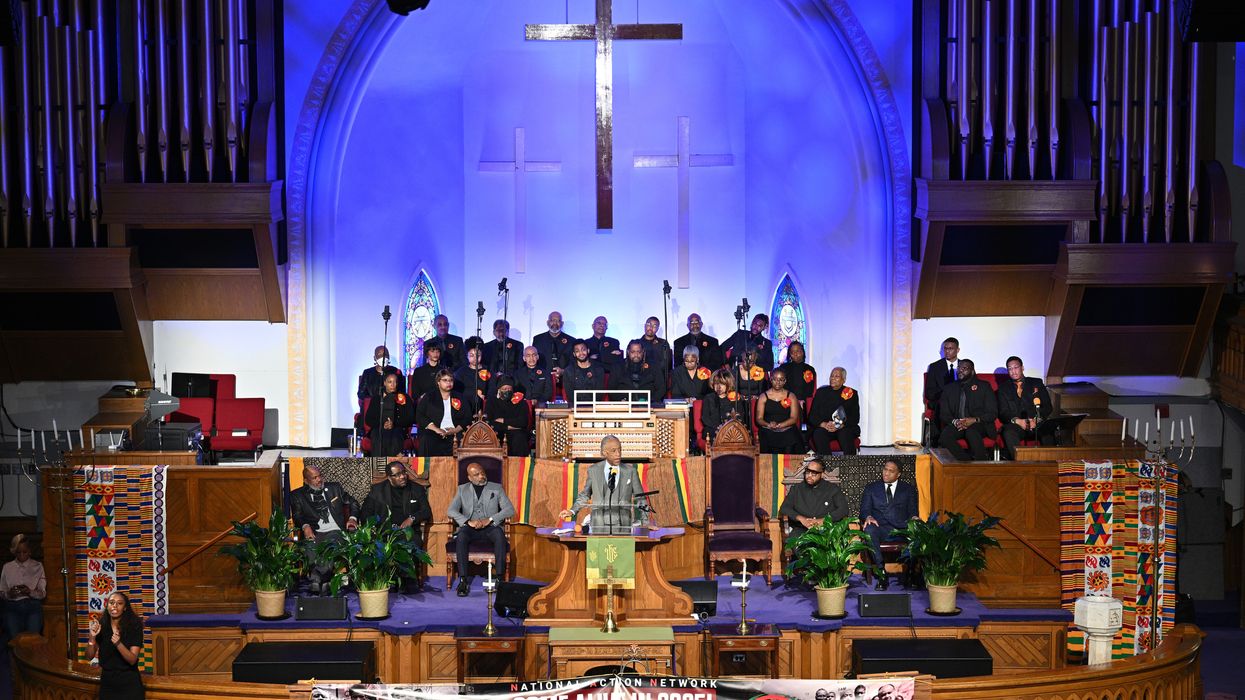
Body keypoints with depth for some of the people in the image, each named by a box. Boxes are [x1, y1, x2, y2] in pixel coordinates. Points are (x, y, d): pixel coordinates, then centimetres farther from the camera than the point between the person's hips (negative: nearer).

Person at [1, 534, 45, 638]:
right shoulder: (7, 568, 13)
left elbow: (42, 593, 6)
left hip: (33, 606, -1)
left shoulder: (37, 567, 9)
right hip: (12, 607, 1)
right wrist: (9, 594, -11)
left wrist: (30, 592, -13)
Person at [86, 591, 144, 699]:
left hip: (129, 684, -3)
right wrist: (92, 636, -18)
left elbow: (132, 660, -16)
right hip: (107, 683, 3)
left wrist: (118, 643, -33)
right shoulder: (101, 627, -2)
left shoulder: (134, 626, -10)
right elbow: (89, 657, -2)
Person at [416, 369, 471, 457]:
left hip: (454, 437, 1)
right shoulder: (429, 397, 12)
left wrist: (456, 430, -8)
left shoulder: (459, 398, 18)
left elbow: (467, 418, 12)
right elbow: (420, 417, 2)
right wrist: (436, 429, -11)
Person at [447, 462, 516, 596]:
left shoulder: (497, 488, 12)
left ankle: (500, 577, -35)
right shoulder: (462, 490, 14)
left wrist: (490, 519, -14)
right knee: (461, 536, -34)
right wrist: (468, 521, -15)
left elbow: (510, 510, 1)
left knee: (499, 534, -35)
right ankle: (463, 580, -35)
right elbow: (451, 511, 2)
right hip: (470, 528, 1)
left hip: (490, 527, -1)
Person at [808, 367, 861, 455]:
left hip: (844, 428, -1)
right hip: (823, 427, 1)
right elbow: (812, 416, 7)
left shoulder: (852, 394, 10)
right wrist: (824, 424, -14)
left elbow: (855, 418, 1)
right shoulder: (821, 392, 14)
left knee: (846, 434, -34)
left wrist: (840, 425, -17)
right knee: (818, 434, -31)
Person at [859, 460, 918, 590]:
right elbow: (864, 509, 12)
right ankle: (881, 573, -35)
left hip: (902, 529, 0)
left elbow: (912, 511, 13)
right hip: (881, 529, 0)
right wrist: (868, 517, -12)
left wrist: (914, 518, -12)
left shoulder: (908, 489, 21)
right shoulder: (871, 488, 21)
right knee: (869, 530, -36)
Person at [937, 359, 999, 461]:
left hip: (979, 425, -2)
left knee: (972, 431, -39)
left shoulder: (984, 386, 10)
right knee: (944, 437, -31)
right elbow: (943, 414, 11)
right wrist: (954, 421, -12)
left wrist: (975, 420, -17)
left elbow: (992, 413, 1)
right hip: (956, 425, 3)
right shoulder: (949, 388, 18)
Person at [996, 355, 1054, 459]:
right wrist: (1017, 421, -14)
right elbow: (1003, 413, 7)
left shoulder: (1036, 383, 16)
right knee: (1009, 433, -35)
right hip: (1016, 425, 0)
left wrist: (1037, 419, -12)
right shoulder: (1003, 389, 16)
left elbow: (1048, 407, 8)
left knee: (1048, 432, -34)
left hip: (1037, 424, 0)